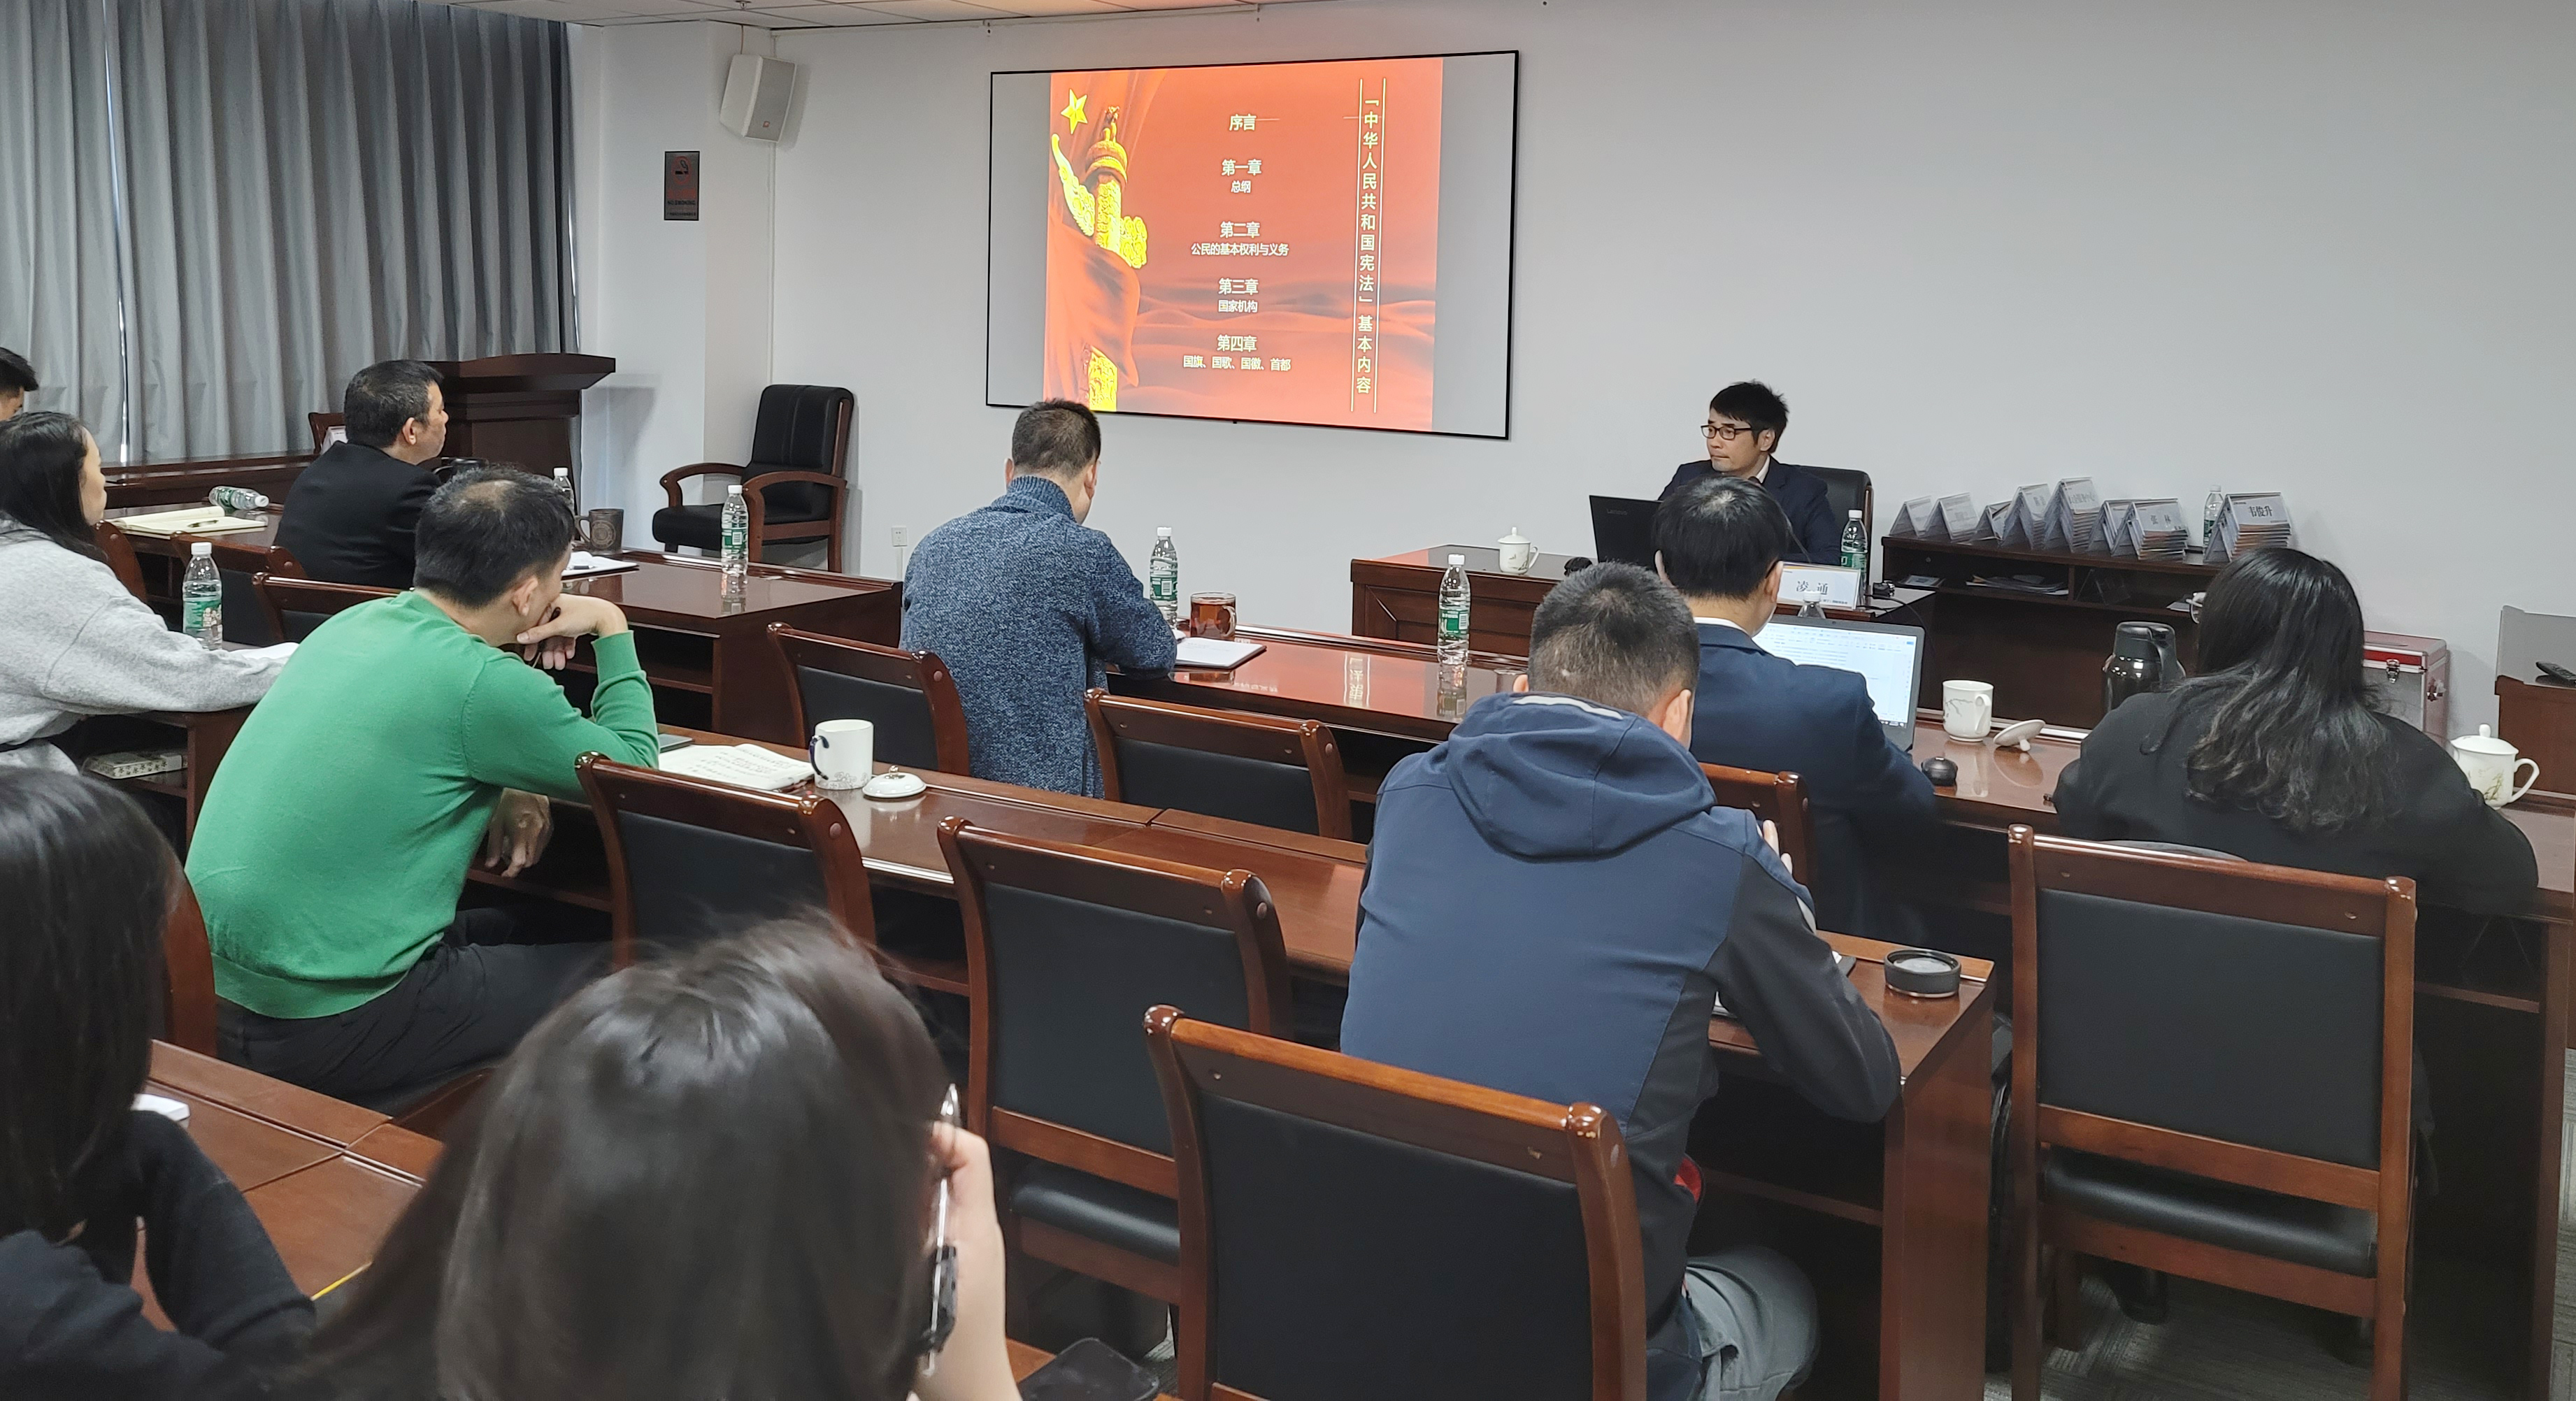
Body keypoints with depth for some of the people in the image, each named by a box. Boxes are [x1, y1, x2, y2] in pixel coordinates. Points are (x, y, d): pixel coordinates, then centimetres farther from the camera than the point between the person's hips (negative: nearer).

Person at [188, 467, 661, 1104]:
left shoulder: (352, 622, 5)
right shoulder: (482, 682, -19)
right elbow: (632, 767, -3)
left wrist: (498, 790, 7)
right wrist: (612, 626, 7)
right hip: (327, 1023, -8)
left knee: (523, 930, 24)